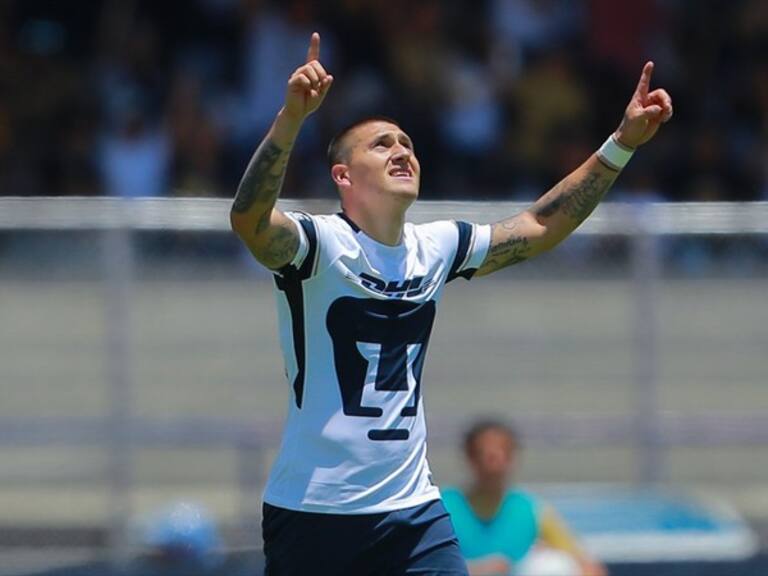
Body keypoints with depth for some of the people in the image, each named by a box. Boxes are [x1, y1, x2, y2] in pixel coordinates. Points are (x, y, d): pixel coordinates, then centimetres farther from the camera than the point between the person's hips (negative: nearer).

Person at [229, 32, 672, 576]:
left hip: (412, 510, 5)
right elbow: (249, 220, -31)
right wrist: (291, 117, -46)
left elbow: (540, 226, 16)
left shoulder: (435, 248, 8)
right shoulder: (320, 243, -11)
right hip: (313, 512, -5)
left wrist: (622, 143, 8)